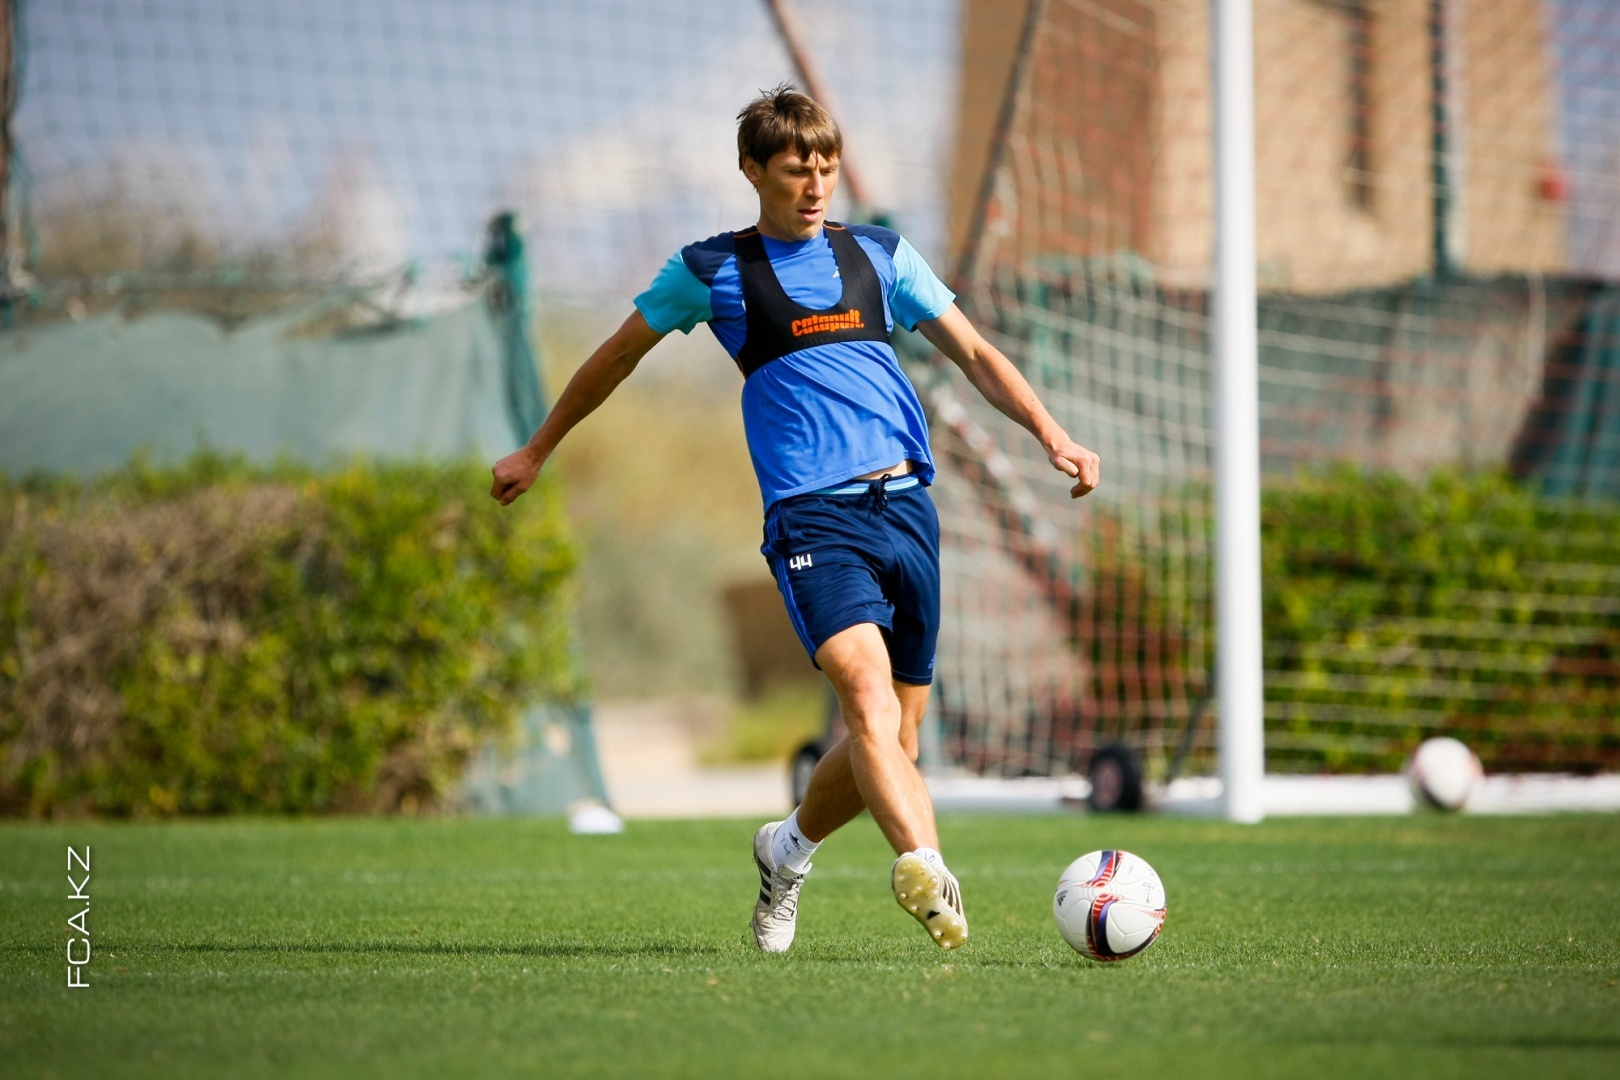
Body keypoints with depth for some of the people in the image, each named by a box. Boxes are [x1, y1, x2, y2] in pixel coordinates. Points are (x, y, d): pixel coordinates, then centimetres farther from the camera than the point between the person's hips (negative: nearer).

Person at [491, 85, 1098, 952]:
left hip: (905, 504, 4)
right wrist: (537, 451, 29)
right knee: (866, 692, -27)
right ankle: (925, 868, -45)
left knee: (896, 733, 8)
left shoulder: (878, 254, 17)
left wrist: (1052, 435, 5)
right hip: (811, 514, -4)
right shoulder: (712, 270, 8)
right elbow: (617, 355, 21)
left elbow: (974, 354, 20)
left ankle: (789, 849, 34)